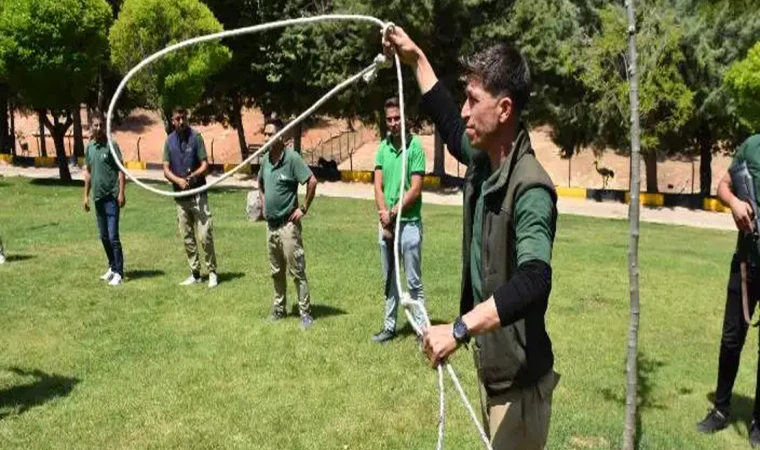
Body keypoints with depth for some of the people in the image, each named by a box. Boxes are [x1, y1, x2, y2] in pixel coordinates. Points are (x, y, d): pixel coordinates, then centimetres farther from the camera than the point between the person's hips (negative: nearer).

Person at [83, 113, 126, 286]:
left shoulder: (111, 145, -7)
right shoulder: (89, 147, 10)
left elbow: (121, 170, -10)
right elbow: (88, 172, 17)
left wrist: (121, 193, -17)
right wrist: (86, 196, 15)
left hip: (111, 196, -6)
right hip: (98, 197, 7)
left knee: (113, 236, -7)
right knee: (104, 236, 13)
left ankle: (118, 272, -1)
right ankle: (112, 267, 26)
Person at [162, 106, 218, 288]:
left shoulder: (196, 137, -4)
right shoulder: (169, 141, 6)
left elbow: (205, 166, -6)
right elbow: (166, 170, 4)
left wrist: (193, 176, -25)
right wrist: (178, 180, -16)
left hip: (198, 193, -4)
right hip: (180, 196, 4)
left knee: (205, 236, -7)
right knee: (187, 238, 8)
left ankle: (212, 272, 5)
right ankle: (195, 274, 17)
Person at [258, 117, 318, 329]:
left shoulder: (292, 157, -15)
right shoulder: (265, 159, 7)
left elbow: (312, 181, -18)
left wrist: (304, 208, -14)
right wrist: (263, 204, 15)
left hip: (288, 224, -7)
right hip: (271, 224, 7)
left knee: (297, 271, -2)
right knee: (276, 271, 16)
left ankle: (305, 312, 6)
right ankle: (279, 308, 28)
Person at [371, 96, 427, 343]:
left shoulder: (415, 146, -8)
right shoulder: (383, 147, 7)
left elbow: (416, 189, -13)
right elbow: (378, 186, 3)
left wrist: (393, 213, -12)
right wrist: (384, 214, -11)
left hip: (409, 223, -5)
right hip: (385, 223, 5)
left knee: (414, 281, 0)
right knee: (389, 279, 14)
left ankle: (422, 328, 8)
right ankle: (389, 325, 25)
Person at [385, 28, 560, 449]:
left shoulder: (530, 188, -26)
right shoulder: (482, 161, 0)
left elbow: (533, 280, -40)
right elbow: (450, 125, 20)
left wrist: (459, 329, -48)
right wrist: (415, 58, 22)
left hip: (518, 377, -9)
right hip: (489, 365, 9)